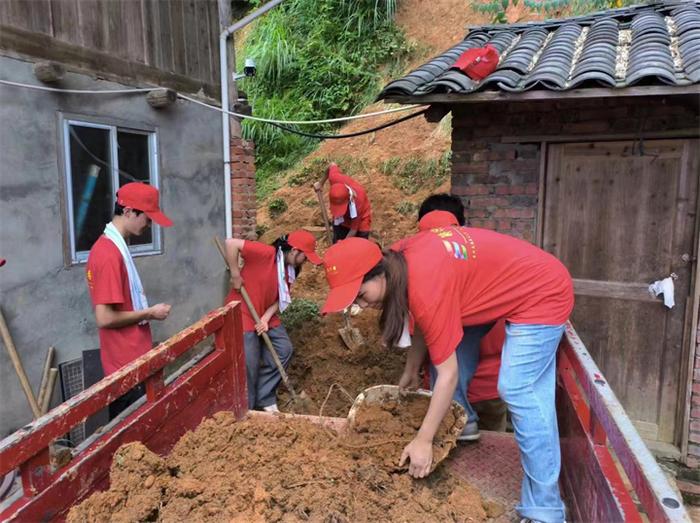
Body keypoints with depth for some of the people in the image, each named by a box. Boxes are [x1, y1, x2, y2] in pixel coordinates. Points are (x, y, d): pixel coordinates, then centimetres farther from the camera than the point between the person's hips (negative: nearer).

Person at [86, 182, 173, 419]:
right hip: (127, 364, -9)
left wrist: (145, 310, 8)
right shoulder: (109, 254, -22)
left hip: (131, 359, 9)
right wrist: (150, 313, -13)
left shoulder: (112, 247, 9)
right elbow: (104, 318, -24)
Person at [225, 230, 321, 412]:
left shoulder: (289, 269, 1)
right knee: (249, 364, -6)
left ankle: (264, 398, 21)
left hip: (266, 315, 8)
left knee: (284, 350, 7)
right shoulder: (266, 253, -24)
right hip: (242, 312, -8)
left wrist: (266, 318, -14)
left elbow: (281, 298, 1)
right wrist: (235, 276, -25)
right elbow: (231, 244, -31)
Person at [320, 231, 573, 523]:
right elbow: (426, 326, 7)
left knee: (519, 392, -13)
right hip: (515, 281, 9)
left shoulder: (427, 288, -33)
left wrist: (423, 441, -19)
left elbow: (448, 374, -26)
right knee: (449, 340, 13)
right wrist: (410, 372, 12)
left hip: (542, 294, -9)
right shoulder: (399, 260, -8)